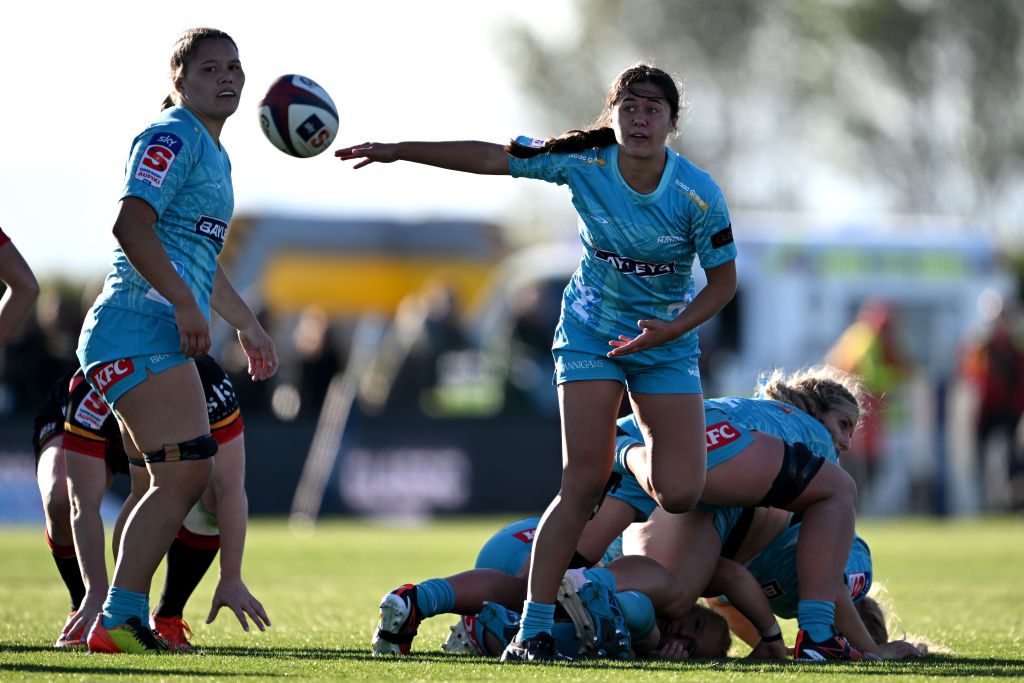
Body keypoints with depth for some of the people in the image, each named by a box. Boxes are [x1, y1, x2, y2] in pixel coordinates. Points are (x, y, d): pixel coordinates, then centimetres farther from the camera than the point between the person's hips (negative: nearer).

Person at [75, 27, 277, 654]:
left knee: (183, 481, 10)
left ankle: (128, 623, 11)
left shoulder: (213, 153, 24)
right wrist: (186, 305, -27)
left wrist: (248, 325, 39)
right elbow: (132, 225, -23)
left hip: (169, 338, 11)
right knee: (185, 473, -18)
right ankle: (117, 623, -18)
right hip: (142, 328, -11)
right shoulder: (172, 138, -8)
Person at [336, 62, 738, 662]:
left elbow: (724, 281, -8)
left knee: (681, 494, -10)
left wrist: (672, 329, -23)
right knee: (584, 483, -14)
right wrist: (399, 152, -6)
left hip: (668, 343, 1)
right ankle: (533, 630, -9)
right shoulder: (583, 162, -17)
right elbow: (491, 158, -7)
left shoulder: (698, 194, -19)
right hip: (591, 334, -1)